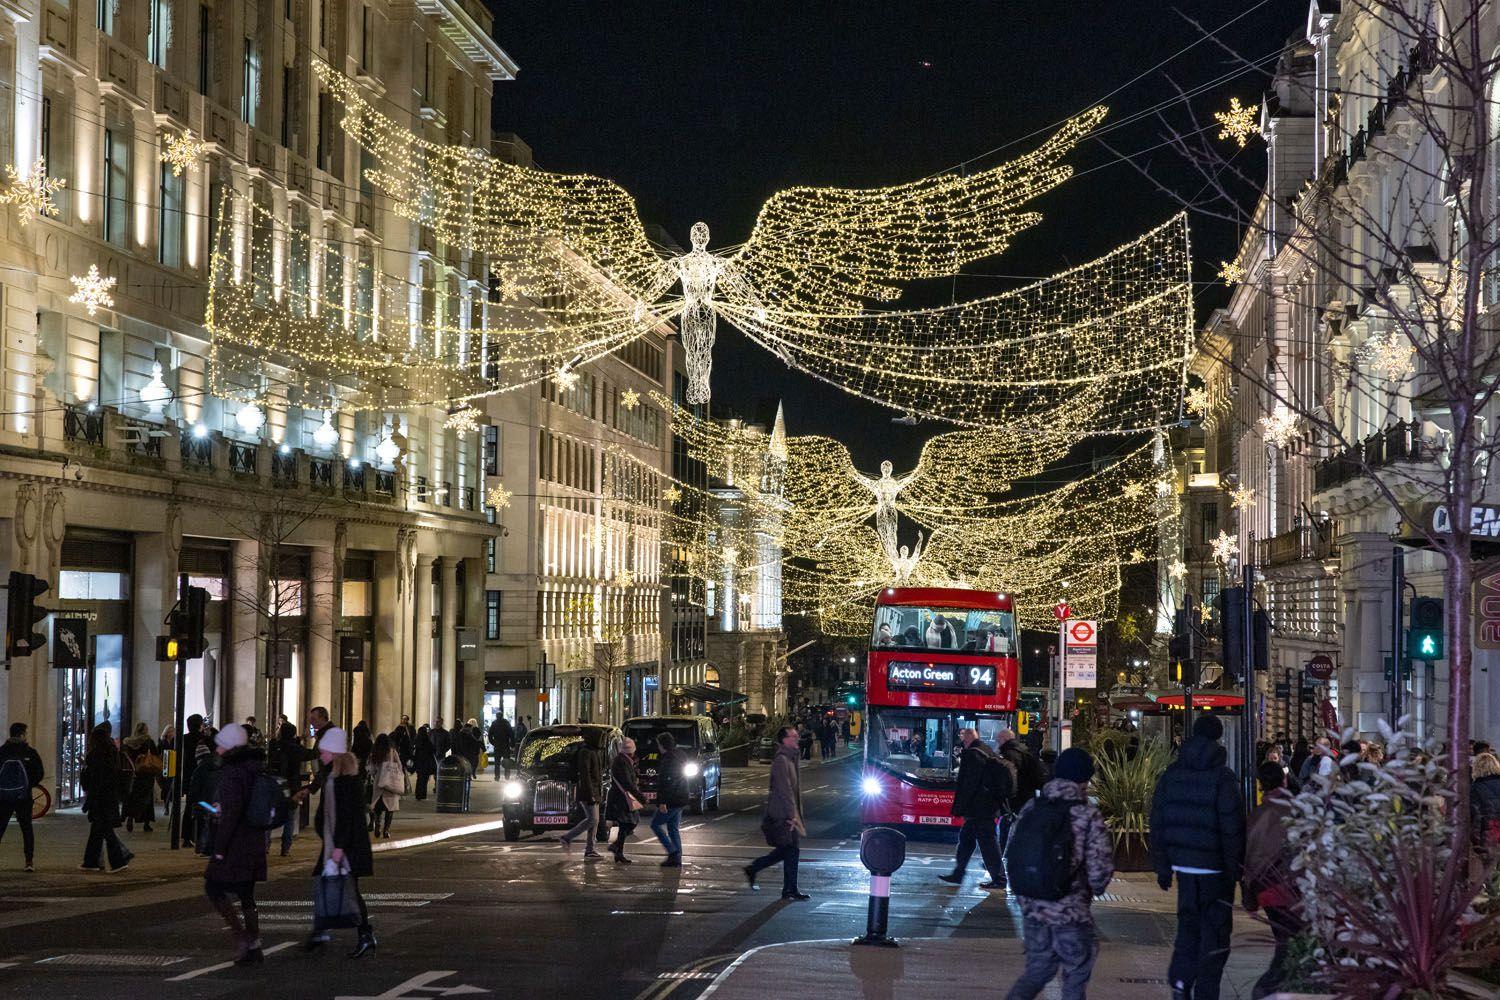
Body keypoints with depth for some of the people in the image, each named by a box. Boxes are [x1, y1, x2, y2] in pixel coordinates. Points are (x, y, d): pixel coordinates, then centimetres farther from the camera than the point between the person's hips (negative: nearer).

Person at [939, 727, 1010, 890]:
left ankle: (998, 878, -3)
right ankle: (957, 874, 22)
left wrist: (958, 808, -14)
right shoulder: (989, 753, 14)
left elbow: (968, 785, -20)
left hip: (978, 808, -10)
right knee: (966, 838, 17)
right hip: (990, 806, 10)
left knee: (987, 841, -6)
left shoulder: (972, 755, -16)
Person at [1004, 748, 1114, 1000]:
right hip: (1071, 913, -4)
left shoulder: (1031, 808, 2)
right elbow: (1100, 868, -14)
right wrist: (1094, 889, 8)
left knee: (1038, 969, 18)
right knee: (1076, 974, 12)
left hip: (1031, 908, 5)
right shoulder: (1088, 816, -12)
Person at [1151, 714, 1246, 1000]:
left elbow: (1157, 823, 8)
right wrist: (1235, 868, -5)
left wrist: (1162, 866, 14)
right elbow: (1232, 828, -14)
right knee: (1215, 932, 4)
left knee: (1188, 924, 19)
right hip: (1214, 867, -5)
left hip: (1183, 863, 5)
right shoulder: (1222, 778, -12)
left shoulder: (1170, 774, 4)